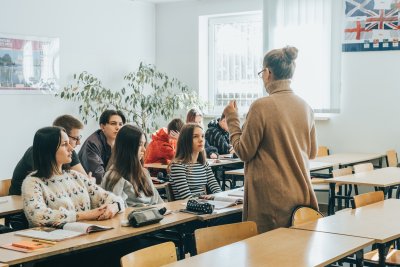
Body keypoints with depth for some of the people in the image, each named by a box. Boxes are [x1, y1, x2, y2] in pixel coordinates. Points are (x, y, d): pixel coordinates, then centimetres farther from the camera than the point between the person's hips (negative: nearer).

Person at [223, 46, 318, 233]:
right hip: (300, 195, 6)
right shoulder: (305, 107, 5)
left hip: (270, 197, -6)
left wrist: (232, 119, 3)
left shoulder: (261, 106, -13)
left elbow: (244, 152, -8)